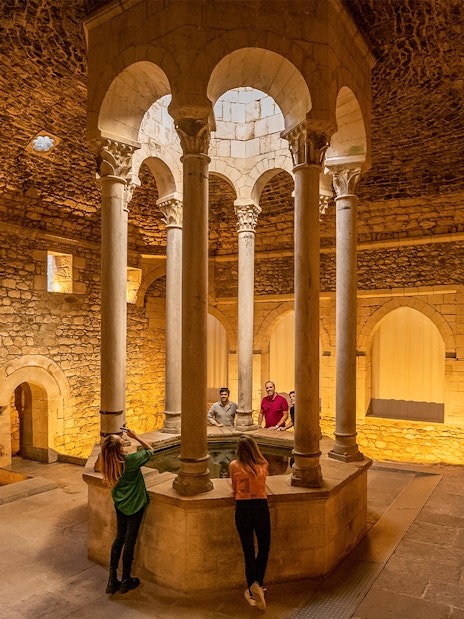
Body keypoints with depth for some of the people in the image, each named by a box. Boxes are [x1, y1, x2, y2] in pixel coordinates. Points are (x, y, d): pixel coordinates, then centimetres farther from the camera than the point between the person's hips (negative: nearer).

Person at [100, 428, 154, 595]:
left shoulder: (108, 463, -12)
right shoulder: (130, 460, -28)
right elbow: (150, 450, -13)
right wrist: (135, 437, -11)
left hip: (119, 504, 6)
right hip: (134, 505, -5)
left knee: (119, 537, 20)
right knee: (129, 541, 9)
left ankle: (112, 580, 24)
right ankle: (126, 581, 24)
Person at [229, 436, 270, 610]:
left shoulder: (234, 466, -5)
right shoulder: (263, 465, -3)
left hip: (242, 508, 0)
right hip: (261, 507, 0)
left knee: (248, 551, 9)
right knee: (264, 548, 19)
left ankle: (252, 591, 10)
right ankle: (258, 583, 10)